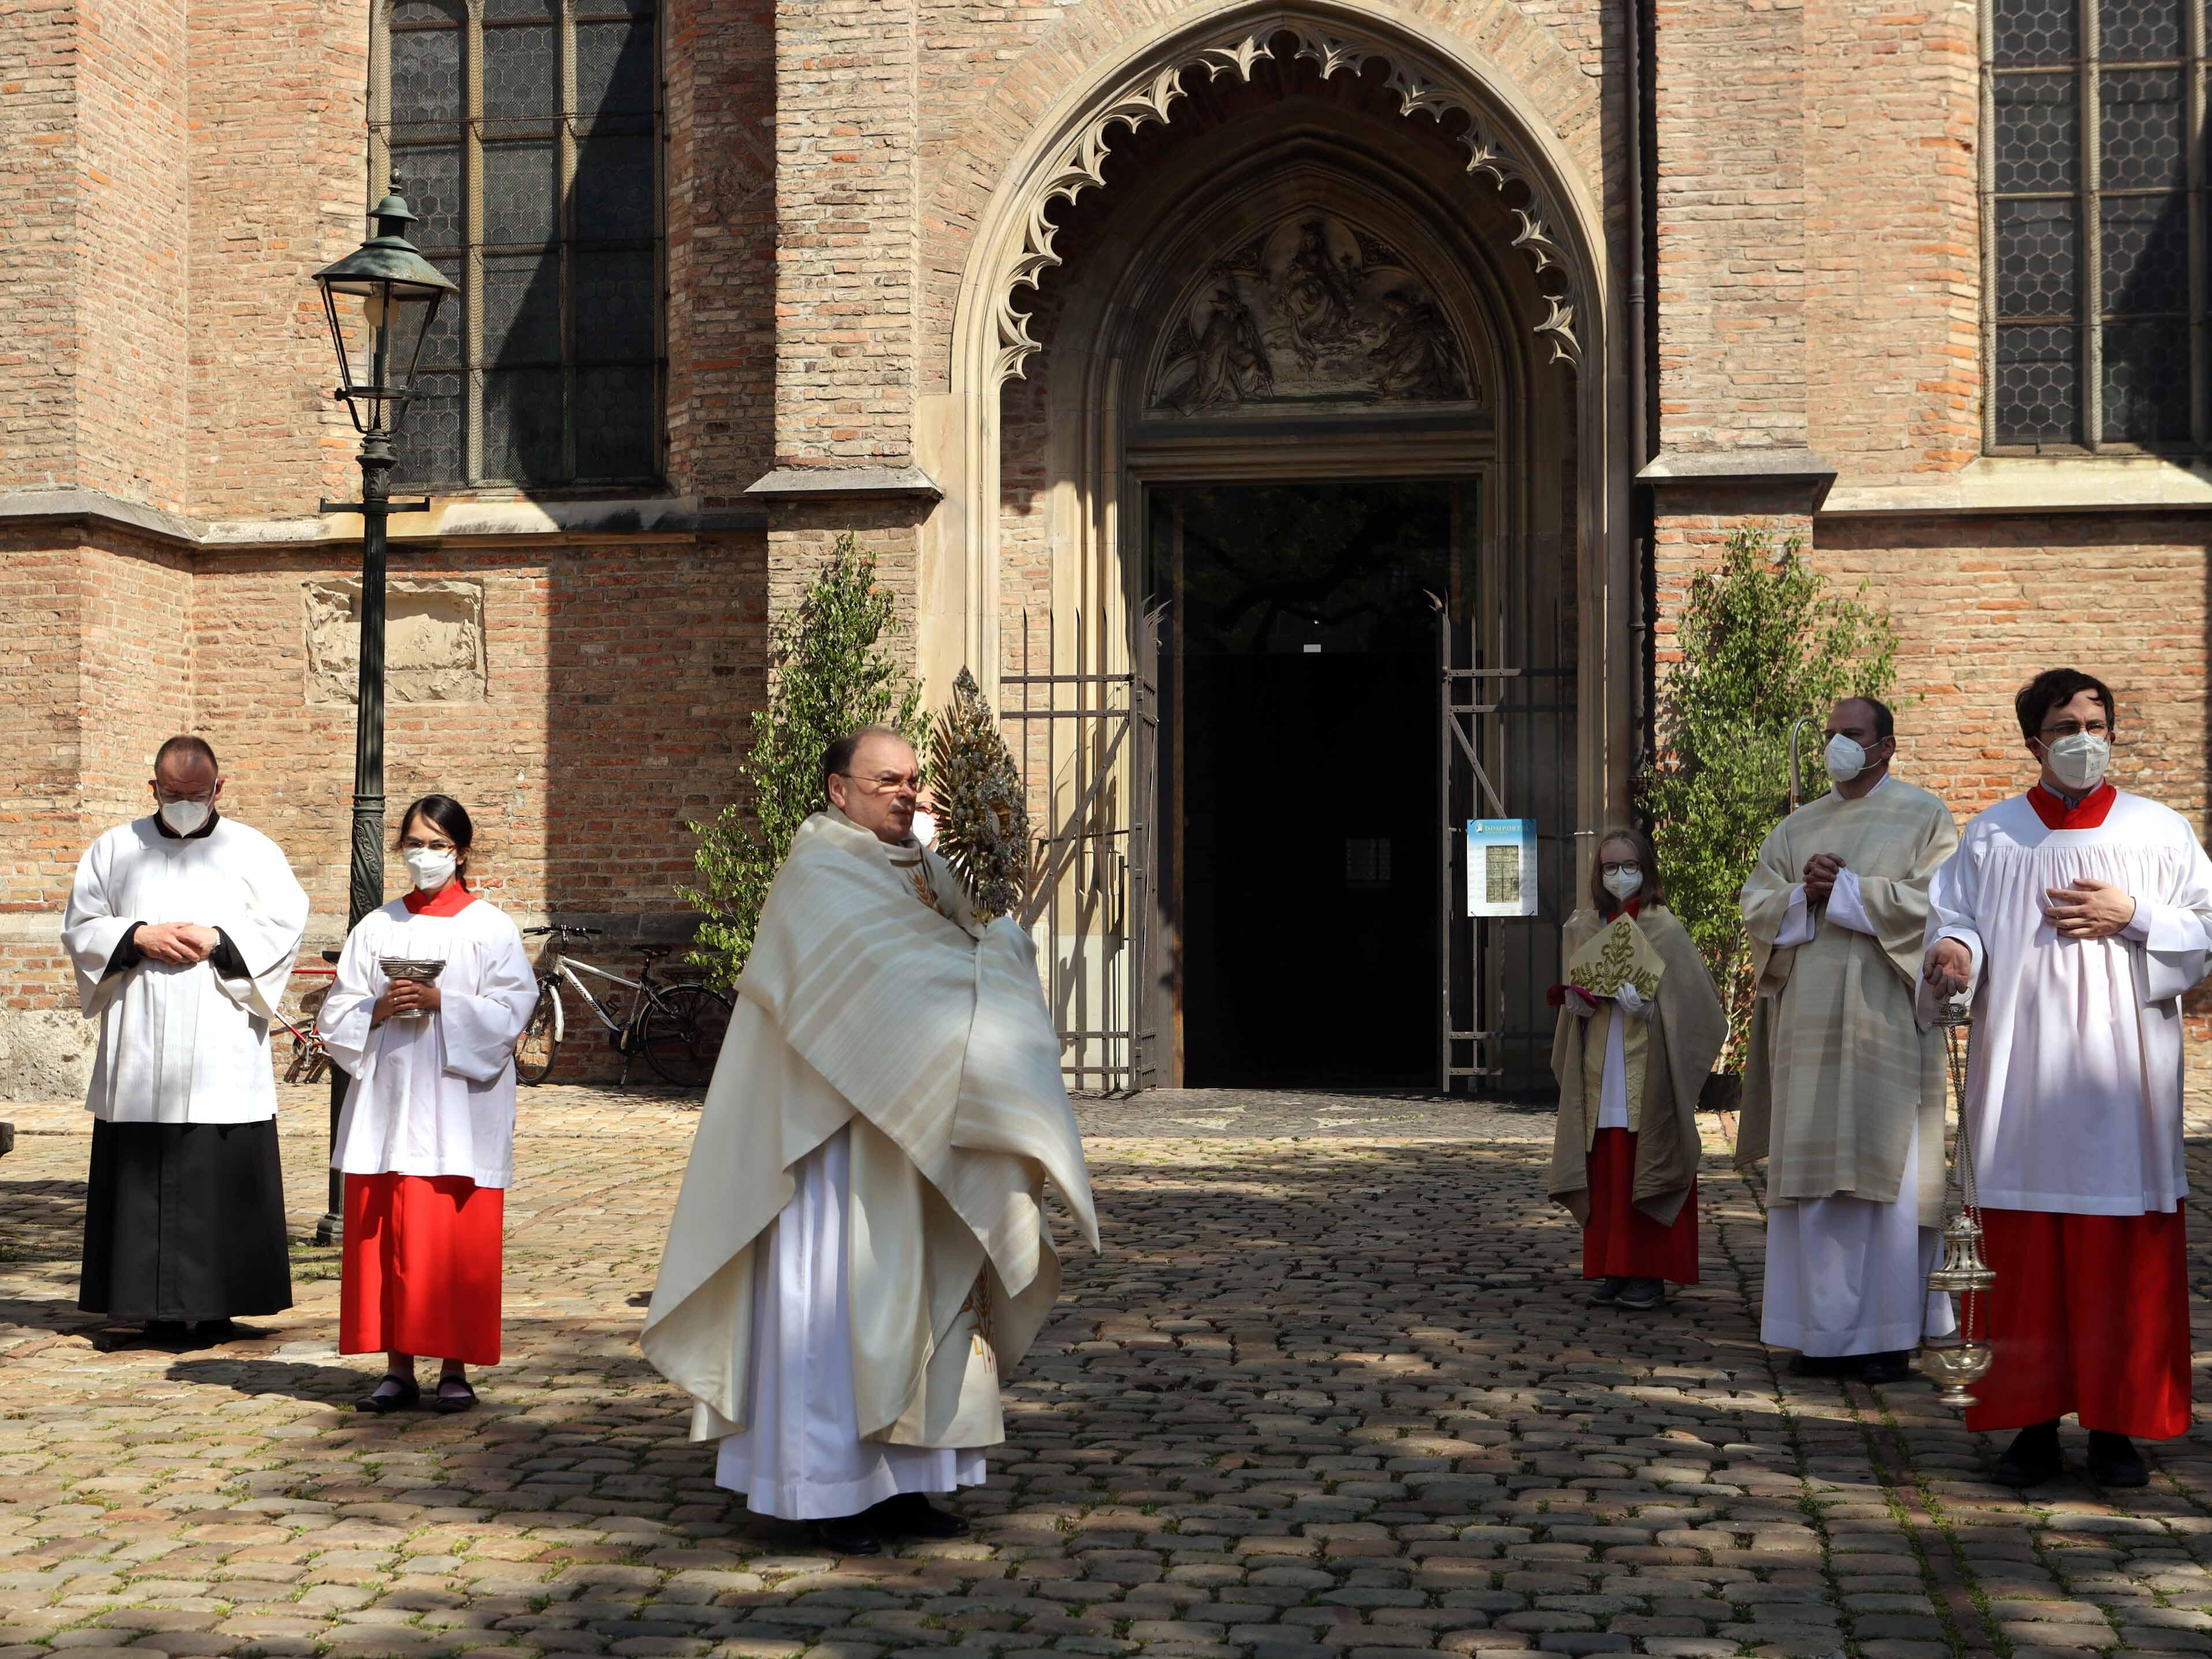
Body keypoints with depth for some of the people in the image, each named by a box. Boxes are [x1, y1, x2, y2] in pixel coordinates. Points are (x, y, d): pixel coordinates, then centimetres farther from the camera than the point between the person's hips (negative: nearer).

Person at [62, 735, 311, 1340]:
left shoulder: (255, 852, 8)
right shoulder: (115, 850, 13)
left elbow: (287, 925, 1)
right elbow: (80, 926, 9)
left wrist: (217, 941, -12)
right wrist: (138, 938, -9)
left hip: (224, 1049, -1)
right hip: (140, 1049, 2)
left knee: (225, 1174, -4)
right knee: (143, 1173, -2)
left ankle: (217, 1302, 3)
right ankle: (159, 1308, 3)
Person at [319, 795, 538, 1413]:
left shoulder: (490, 928, 3)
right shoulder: (376, 928, 12)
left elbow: (509, 1013, -6)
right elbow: (336, 1016, 9)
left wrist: (441, 1002, -17)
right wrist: (381, 1008, -10)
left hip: (460, 1106, -3)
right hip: (387, 1103, 3)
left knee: (458, 1241, -3)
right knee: (386, 1237, 2)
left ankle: (455, 1369, 5)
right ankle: (398, 1368, 10)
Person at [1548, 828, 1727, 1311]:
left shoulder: (1663, 928, -2)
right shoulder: (1582, 928, 12)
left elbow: (1691, 1002, -4)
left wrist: (1649, 1005, -18)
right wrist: (1575, 1003, 1)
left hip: (1647, 1073, -4)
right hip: (1599, 1072, 4)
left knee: (1645, 1172, -3)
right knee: (1605, 1174, 3)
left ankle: (1649, 1273, 2)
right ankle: (1613, 1271, 10)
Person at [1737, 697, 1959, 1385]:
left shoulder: (1924, 817, 5)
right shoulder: (1797, 827, 18)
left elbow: (1933, 901, -9)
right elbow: (1756, 908, 10)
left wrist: (1843, 890, -9)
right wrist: (1804, 895, -10)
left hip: (1886, 1020, -4)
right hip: (1810, 1020, 5)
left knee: (1887, 1170, -7)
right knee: (1813, 1173, 2)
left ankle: (1891, 1335, -2)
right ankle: (1827, 1332, 6)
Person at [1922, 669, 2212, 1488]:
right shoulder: (1991, 836, 10)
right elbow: (1954, 919, 5)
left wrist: (2133, 919, -9)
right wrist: (1953, 952, -17)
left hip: (2121, 1071, 0)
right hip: (2024, 1075, 1)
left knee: (2125, 1255, -1)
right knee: (2025, 1256, -1)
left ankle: (2116, 1423, 8)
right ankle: (2034, 1420, 7)